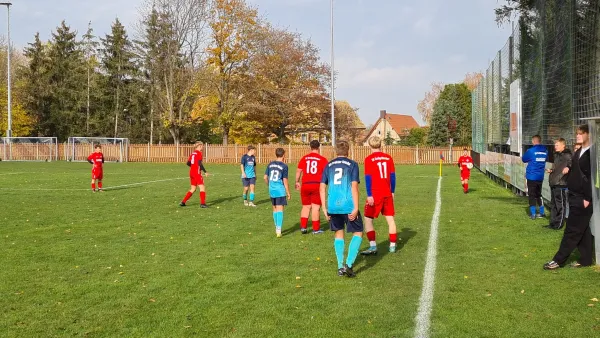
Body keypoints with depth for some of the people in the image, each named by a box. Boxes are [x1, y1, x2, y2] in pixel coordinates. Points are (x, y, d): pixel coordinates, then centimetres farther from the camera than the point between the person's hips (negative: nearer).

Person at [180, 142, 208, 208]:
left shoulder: (193, 153, 14)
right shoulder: (199, 153, -10)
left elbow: (188, 163, 14)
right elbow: (200, 163, -19)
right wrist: (205, 172, -15)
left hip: (191, 172, 8)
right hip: (197, 173, -8)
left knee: (193, 189, 15)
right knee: (202, 187, -6)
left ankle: (183, 202, 14)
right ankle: (202, 204, -12)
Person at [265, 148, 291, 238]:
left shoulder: (270, 164, 7)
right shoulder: (284, 166, -9)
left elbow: (265, 178, 9)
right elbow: (285, 181, -9)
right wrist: (288, 193, -2)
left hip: (272, 190, 5)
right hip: (280, 191, -5)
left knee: (275, 209, 17)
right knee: (280, 209, -4)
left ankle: (276, 228, 28)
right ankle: (279, 230, -11)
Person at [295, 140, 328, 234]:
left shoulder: (304, 158, 5)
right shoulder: (322, 159, -3)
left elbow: (298, 171, 7)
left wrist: (297, 182, 18)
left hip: (305, 185, 3)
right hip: (317, 185, -3)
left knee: (306, 206, 14)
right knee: (315, 207, 2)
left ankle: (303, 227, 10)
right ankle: (316, 229, 6)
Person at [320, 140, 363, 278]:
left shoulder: (329, 165, 12)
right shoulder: (352, 164, 2)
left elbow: (322, 187, 7)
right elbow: (354, 186, -8)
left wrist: (324, 208, 10)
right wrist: (356, 208, -9)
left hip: (333, 206, 4)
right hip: (348, 206, -4)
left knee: (339, 233, 19)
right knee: (358, 233, 10)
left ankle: (340, 267, 17)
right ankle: (348, 265, -3)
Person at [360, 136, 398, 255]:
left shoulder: (369, 159, -8)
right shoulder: (388, 158, 5)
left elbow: (368, 178, -12)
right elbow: (393, 176, 8)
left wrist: (369, 195, -12)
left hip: (375, 195, -5)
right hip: (387, 194, 5)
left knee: (368, 219, 4)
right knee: (390, 219, 11)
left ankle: (373, 247, -1)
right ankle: (392, 245, 17)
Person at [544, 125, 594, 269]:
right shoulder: (578, 152, 14)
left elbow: (593, 177, -18)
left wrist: (588, 199, -19)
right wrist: (569, 169, 6)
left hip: (583, 199, -9)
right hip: (574, 197, 9)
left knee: (572, 230, -4)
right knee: (582, 230, 13)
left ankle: (559, 260, 0)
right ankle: (586, 259, 21)